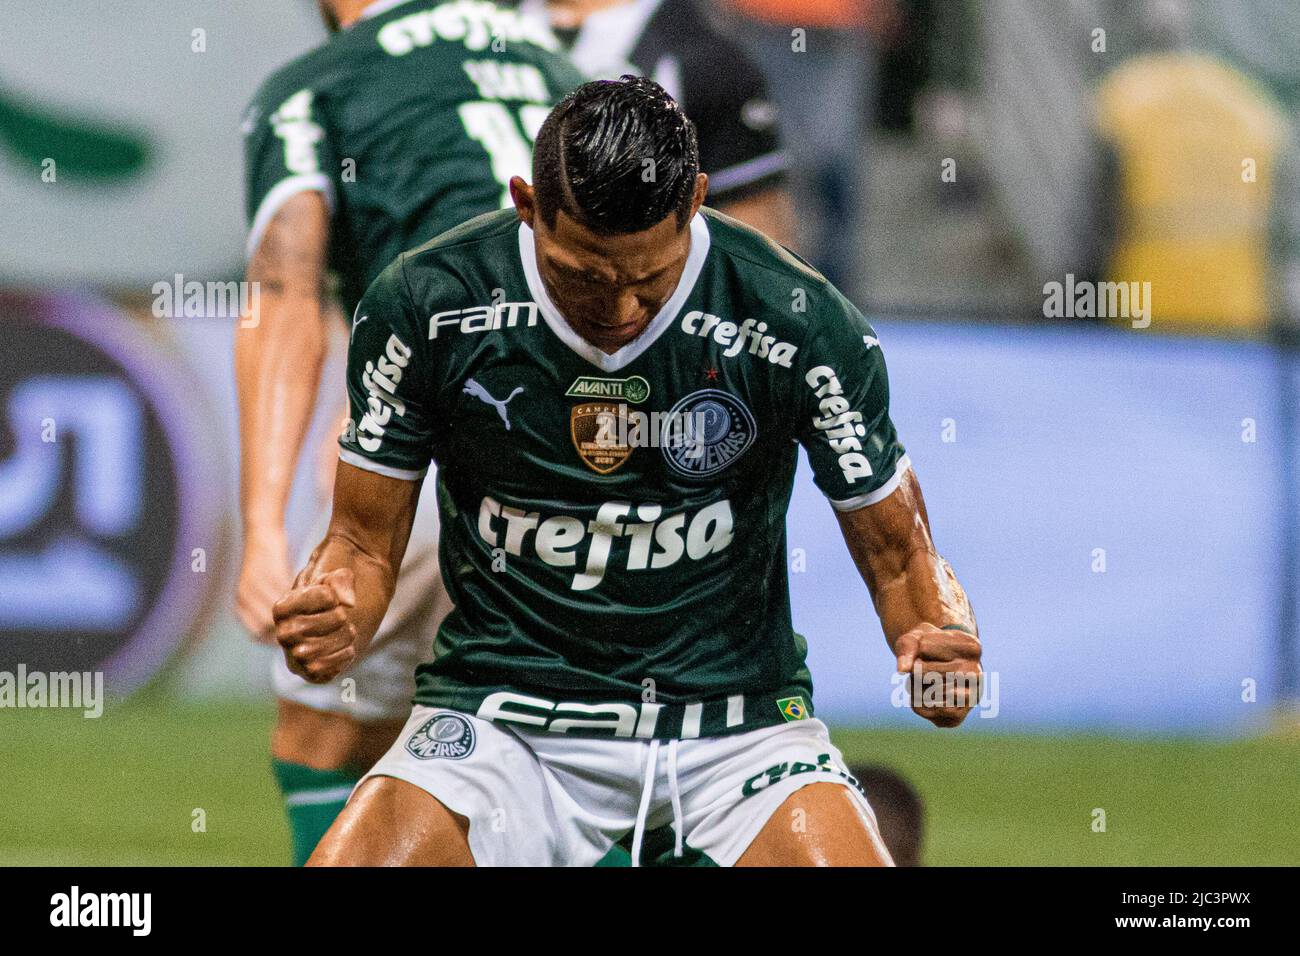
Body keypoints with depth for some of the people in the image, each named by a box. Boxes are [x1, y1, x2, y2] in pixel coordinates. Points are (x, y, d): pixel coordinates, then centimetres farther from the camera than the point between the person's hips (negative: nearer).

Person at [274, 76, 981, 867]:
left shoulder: (800, 321, -11)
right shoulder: (425, 307, -9)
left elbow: (896, 549, 1)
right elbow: (366, 541, 3)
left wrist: (939, 635, -21)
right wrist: (327, 617, -20)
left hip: (734, 719, 0)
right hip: (502, 709, 0)